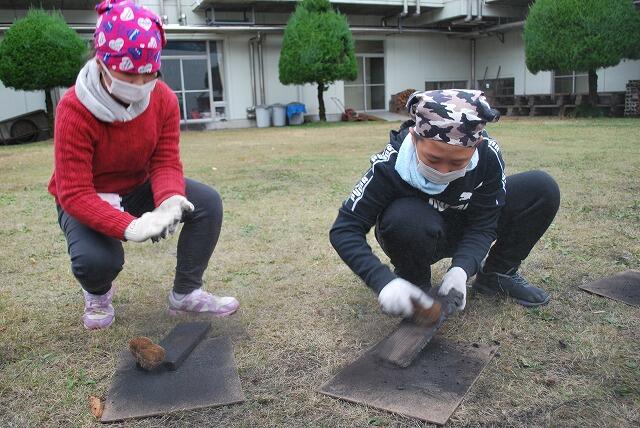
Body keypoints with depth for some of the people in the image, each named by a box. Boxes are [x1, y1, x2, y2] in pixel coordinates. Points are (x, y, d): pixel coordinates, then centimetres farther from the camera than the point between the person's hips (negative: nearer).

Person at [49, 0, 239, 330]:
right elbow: (74, 193, -30)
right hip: (87, 202, -3)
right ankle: (97, 294, 8)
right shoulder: (74, 109, -28)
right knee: (97, 259, -34)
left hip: (139, 189, 4)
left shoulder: (163, 99, -16)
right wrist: (129, 227, -47)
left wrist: (170, 200, -40)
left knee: (207, 202, -20)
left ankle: (186, 293, -3)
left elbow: (166, 162, -15)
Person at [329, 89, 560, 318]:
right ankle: (414, 281, -7)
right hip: (416, 236, -3)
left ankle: (497, 275, 5)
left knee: (542, 189, -14)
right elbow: (345, 230, -29)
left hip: (464, 235, 3)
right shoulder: (390, 165, -32)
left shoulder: (488, 156, -24)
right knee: (406, 219, -40)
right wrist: (385, 282, -43)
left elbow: (483, 224, -16)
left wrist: (461, 269, -35)